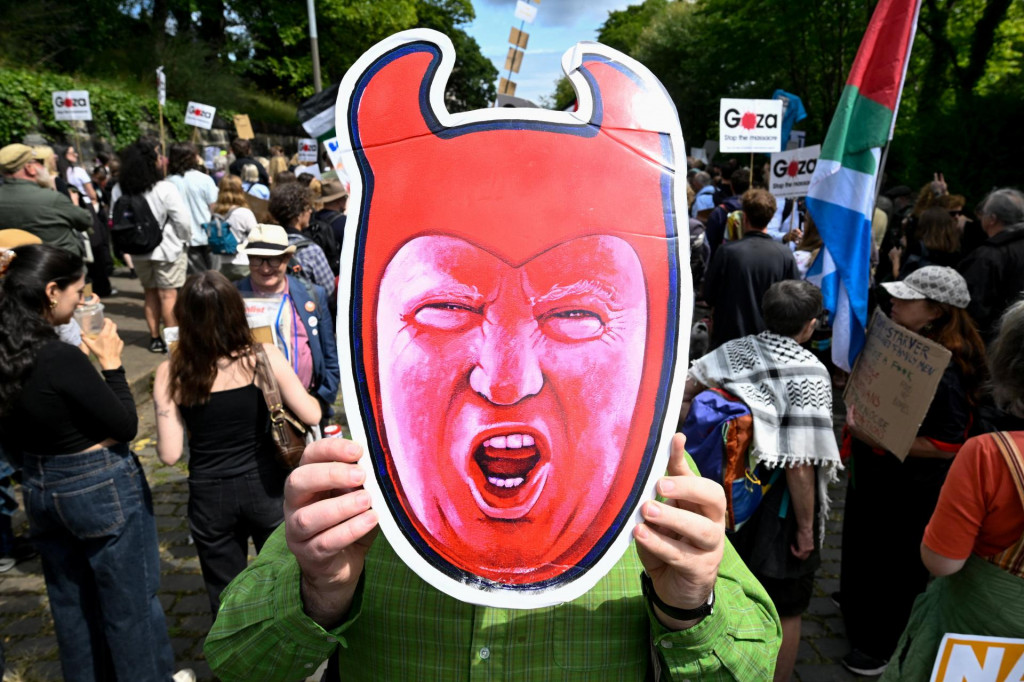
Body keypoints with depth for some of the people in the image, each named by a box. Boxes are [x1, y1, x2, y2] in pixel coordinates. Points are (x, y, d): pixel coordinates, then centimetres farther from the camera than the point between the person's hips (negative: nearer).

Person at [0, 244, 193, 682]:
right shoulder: (61, 358, -28)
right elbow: (126, 425, -18)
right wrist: (111, 363, -11)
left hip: (40, 489, 8)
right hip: (102, 489, -7)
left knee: (71, 601, 25)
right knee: (129, 601, 14)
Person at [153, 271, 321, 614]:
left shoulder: (171, 374, -12)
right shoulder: (264, 357, -16)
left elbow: (169, 454, -11)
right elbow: (311, 415, -12)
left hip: (209, 496, 1)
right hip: (265, 486, 0)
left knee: (225, 596, 21)